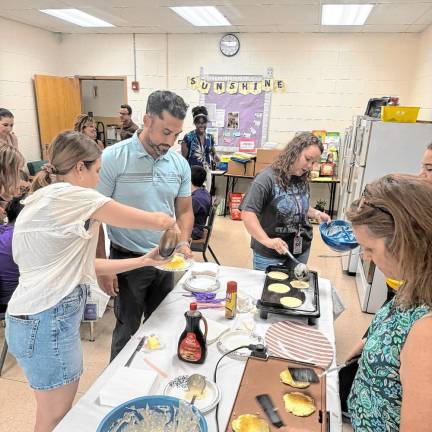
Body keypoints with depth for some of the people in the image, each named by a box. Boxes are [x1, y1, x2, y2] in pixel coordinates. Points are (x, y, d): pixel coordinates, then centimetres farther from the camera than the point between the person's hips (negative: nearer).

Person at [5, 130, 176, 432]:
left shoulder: (47, 199, 13)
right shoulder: (70, 196, -17)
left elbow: (84, 266, 12)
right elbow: (155, 222, -15)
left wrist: (144, 260, 10)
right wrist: (169, 222, 8)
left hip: (46, 317, 10)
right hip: (46, 322, -9)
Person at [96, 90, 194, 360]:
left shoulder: (180, 163, -2)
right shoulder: (113, 158, -15)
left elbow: (184, 211, 7)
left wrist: (183, 242, -12)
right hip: (127, 260, -4)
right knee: (127, 331, 14)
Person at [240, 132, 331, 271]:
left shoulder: (302, 180, 3)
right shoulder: (267, 178, -18)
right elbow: (247, 213, -26)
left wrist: (316, 214, 2)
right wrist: (267, 240, -37)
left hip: (301, 251, 6)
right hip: (269, 255, -6)